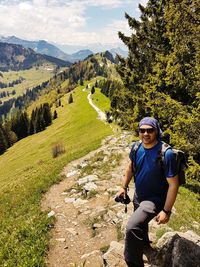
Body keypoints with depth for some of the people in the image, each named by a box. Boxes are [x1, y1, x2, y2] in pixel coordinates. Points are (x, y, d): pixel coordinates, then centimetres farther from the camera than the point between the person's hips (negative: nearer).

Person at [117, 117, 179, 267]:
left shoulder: (166, 154, -29)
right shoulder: (136, 147, -10)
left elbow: (173, 184, -23)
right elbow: (131, 167, 8)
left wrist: (166, 211, -20)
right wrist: (124, 187, 10)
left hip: (155, 199, -6)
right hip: (138, 196, 7)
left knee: (132, 227, -26)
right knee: (141, 222, 30)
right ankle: (144, 242, 63)